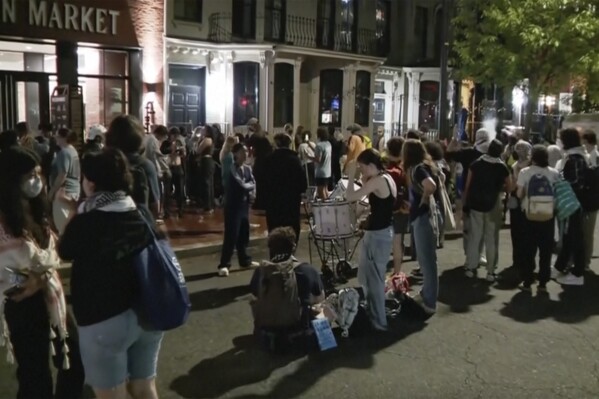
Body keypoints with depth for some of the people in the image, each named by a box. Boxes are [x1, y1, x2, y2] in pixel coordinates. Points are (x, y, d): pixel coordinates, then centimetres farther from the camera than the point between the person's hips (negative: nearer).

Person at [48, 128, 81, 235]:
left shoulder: (64, 152, -15)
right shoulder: (73, 151, 14)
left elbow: (62, 175, -22)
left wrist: (52, 190, -15)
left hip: (64, 190, -10)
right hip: (74, 189, 10)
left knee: (62, 224, -5)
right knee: (69, 224, 14)